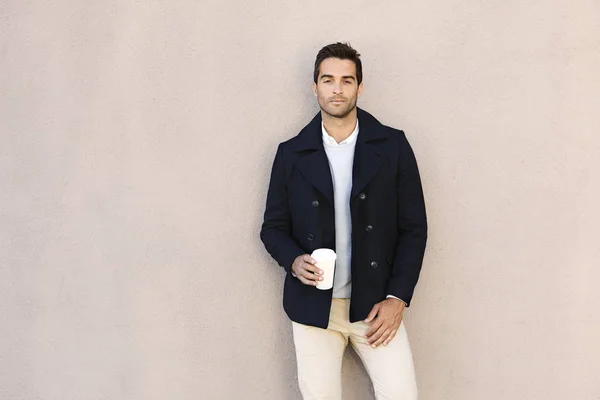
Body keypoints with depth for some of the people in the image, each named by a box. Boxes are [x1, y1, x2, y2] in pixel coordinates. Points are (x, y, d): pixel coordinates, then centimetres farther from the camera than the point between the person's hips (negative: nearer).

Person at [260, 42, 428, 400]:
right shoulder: (291, 154, 3)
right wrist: (294, 260, -11)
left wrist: (397, 297, -6)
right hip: (313, 306, 1)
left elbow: (414, 227, 1)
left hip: (376, 304, 0)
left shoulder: (393, 146, 0)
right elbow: (273, 227, 10)